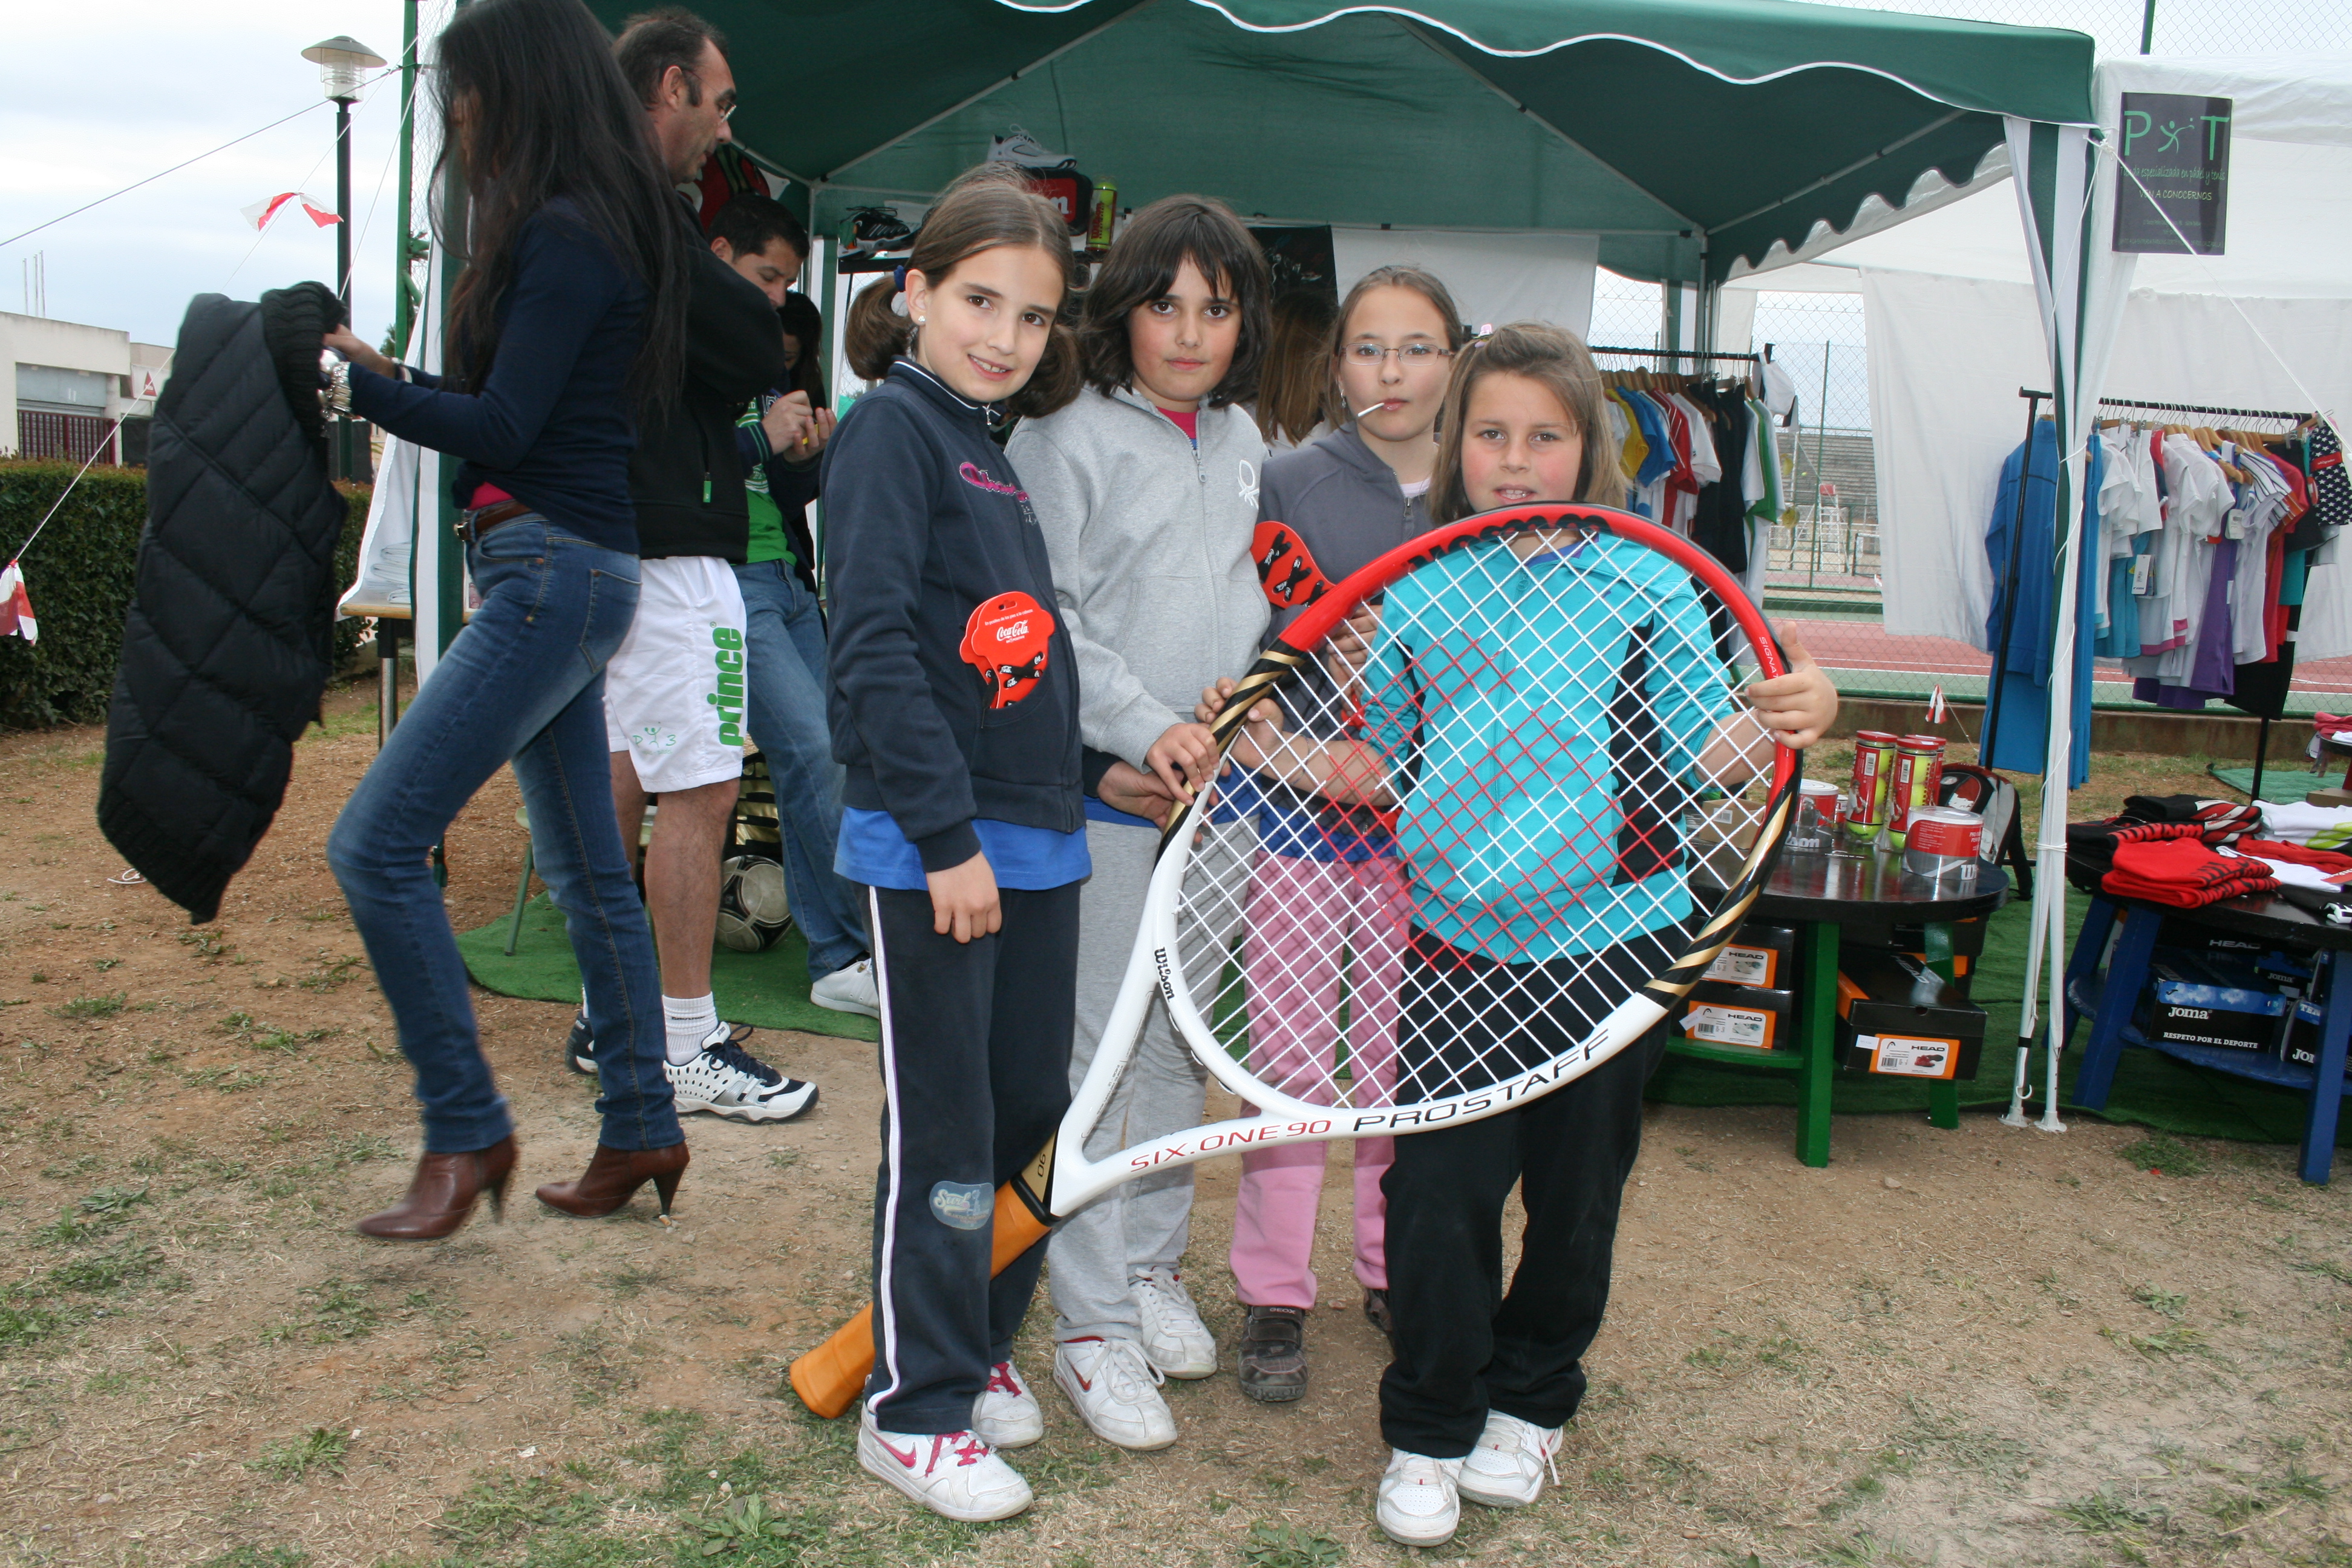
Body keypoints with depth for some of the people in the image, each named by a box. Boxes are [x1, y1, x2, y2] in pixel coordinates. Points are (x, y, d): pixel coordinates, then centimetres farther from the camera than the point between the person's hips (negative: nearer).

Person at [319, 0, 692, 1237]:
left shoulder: (564, 233, -13)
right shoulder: (580, 228, 16)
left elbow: (502, 426, -18)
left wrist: (351, 381, -9)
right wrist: (383, 375, 13)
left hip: (553, 571, -10)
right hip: (561, 575, 10)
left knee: (375, 844, -10)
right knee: (588, 872, 13)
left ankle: (465, 1135, -1)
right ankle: (640, 1132, 22)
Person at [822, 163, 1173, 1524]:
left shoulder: (1000, 452, 15)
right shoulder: (894, 427, -9)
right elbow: (876, 649, -18)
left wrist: (1092, 769, 16)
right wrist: (950, 834, -20)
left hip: (1038, 844, 8)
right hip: (931, 848, -8)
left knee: (1033, 1109, 15)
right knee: (947, 1137, 2)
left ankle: (977, 1342, 34)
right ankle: (914, 1409, 18)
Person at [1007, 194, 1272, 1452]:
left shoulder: (1243, 440, 14)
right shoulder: (1067, 438, -7)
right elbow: (1046, 618, -12)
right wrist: (1144, 726, -20)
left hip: (1213, 784, 7)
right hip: (1101, 789, -6)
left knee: (1182, 1040, 15)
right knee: (1096, 1051, -1)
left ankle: (1153, 1266, 31)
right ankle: (1092, 1324, 9)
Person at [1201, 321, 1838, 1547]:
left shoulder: (1639, 578, 0)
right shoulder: (1419, 594, 5)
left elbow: (1711, 749, -3)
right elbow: (1380, 768, 12)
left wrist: (1788, 721, -23)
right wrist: (1278, 752, -3)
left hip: (1607, 939, 0)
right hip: (1458, 942, 1)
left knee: (1576, 1192, 13)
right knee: (1435, 1189, -1)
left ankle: (1530, 1401, 37)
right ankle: (1428, 1434, 20)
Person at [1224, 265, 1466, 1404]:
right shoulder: (1288, 484, -2)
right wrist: (1328, 638, -23)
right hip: (1299, 801, -2)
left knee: (1407, 1058, 12)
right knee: (1290, 1060, 3)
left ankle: (1393, 1268, 31)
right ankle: (1273, 1296, 17)